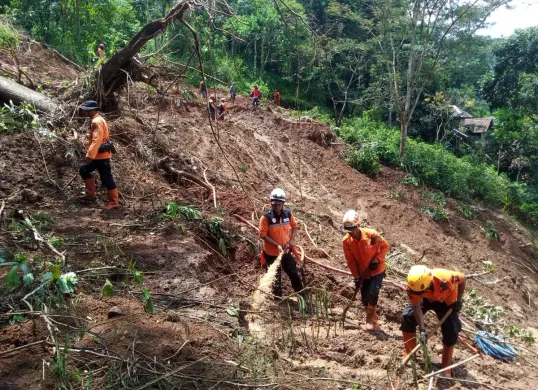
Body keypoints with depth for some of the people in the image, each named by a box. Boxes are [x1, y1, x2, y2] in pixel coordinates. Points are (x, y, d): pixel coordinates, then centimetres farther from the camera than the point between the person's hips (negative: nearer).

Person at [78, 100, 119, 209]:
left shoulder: (96, 122, -17)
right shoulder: (97, 120, 15)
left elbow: (96, 140, -26)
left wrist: (90, 155, -26)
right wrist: (91, 154, 22)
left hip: (101, 155, -11)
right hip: (99, 155, 11)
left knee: (106, 178, -4)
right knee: (84, 170, 17)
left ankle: (113, 202, 5)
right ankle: (91, 194, 22)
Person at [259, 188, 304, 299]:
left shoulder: (288, 214, -7)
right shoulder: (266, 217, -20)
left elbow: (294, 226, 9)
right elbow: (263, 235, -18)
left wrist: (292, 239, -6)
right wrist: (277, 245, -24)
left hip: (286, 251, 4)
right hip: (272, 253, -4)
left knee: (293, 272, 19)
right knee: (275, 277, 13)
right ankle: (277, 297, 33)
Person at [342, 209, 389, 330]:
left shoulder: (371, 234, -25)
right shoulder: (346, 241, -17)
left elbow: (385, 246, -9)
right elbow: (350, 261, -8)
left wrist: (377, 259, -21)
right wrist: (356, 277, -9)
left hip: (377, 270, -3)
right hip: (363, 273, 4)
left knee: (372, 293, -19)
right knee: (365, 298, 8)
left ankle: (371, 319, 5)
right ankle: (372, 320, 32)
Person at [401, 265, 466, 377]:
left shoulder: (444, 278, -45)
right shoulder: (413, 285, -38)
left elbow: (462, 278, -23)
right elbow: (416, 307, -27)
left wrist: (459, 301, -18)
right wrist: (422, 329, -33)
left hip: (446, 300, -2)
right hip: (426, 298, 2)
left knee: (451, 331, -7)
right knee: (407, 317, -12)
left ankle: (446, 367, 12)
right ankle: (410, 355, 7)